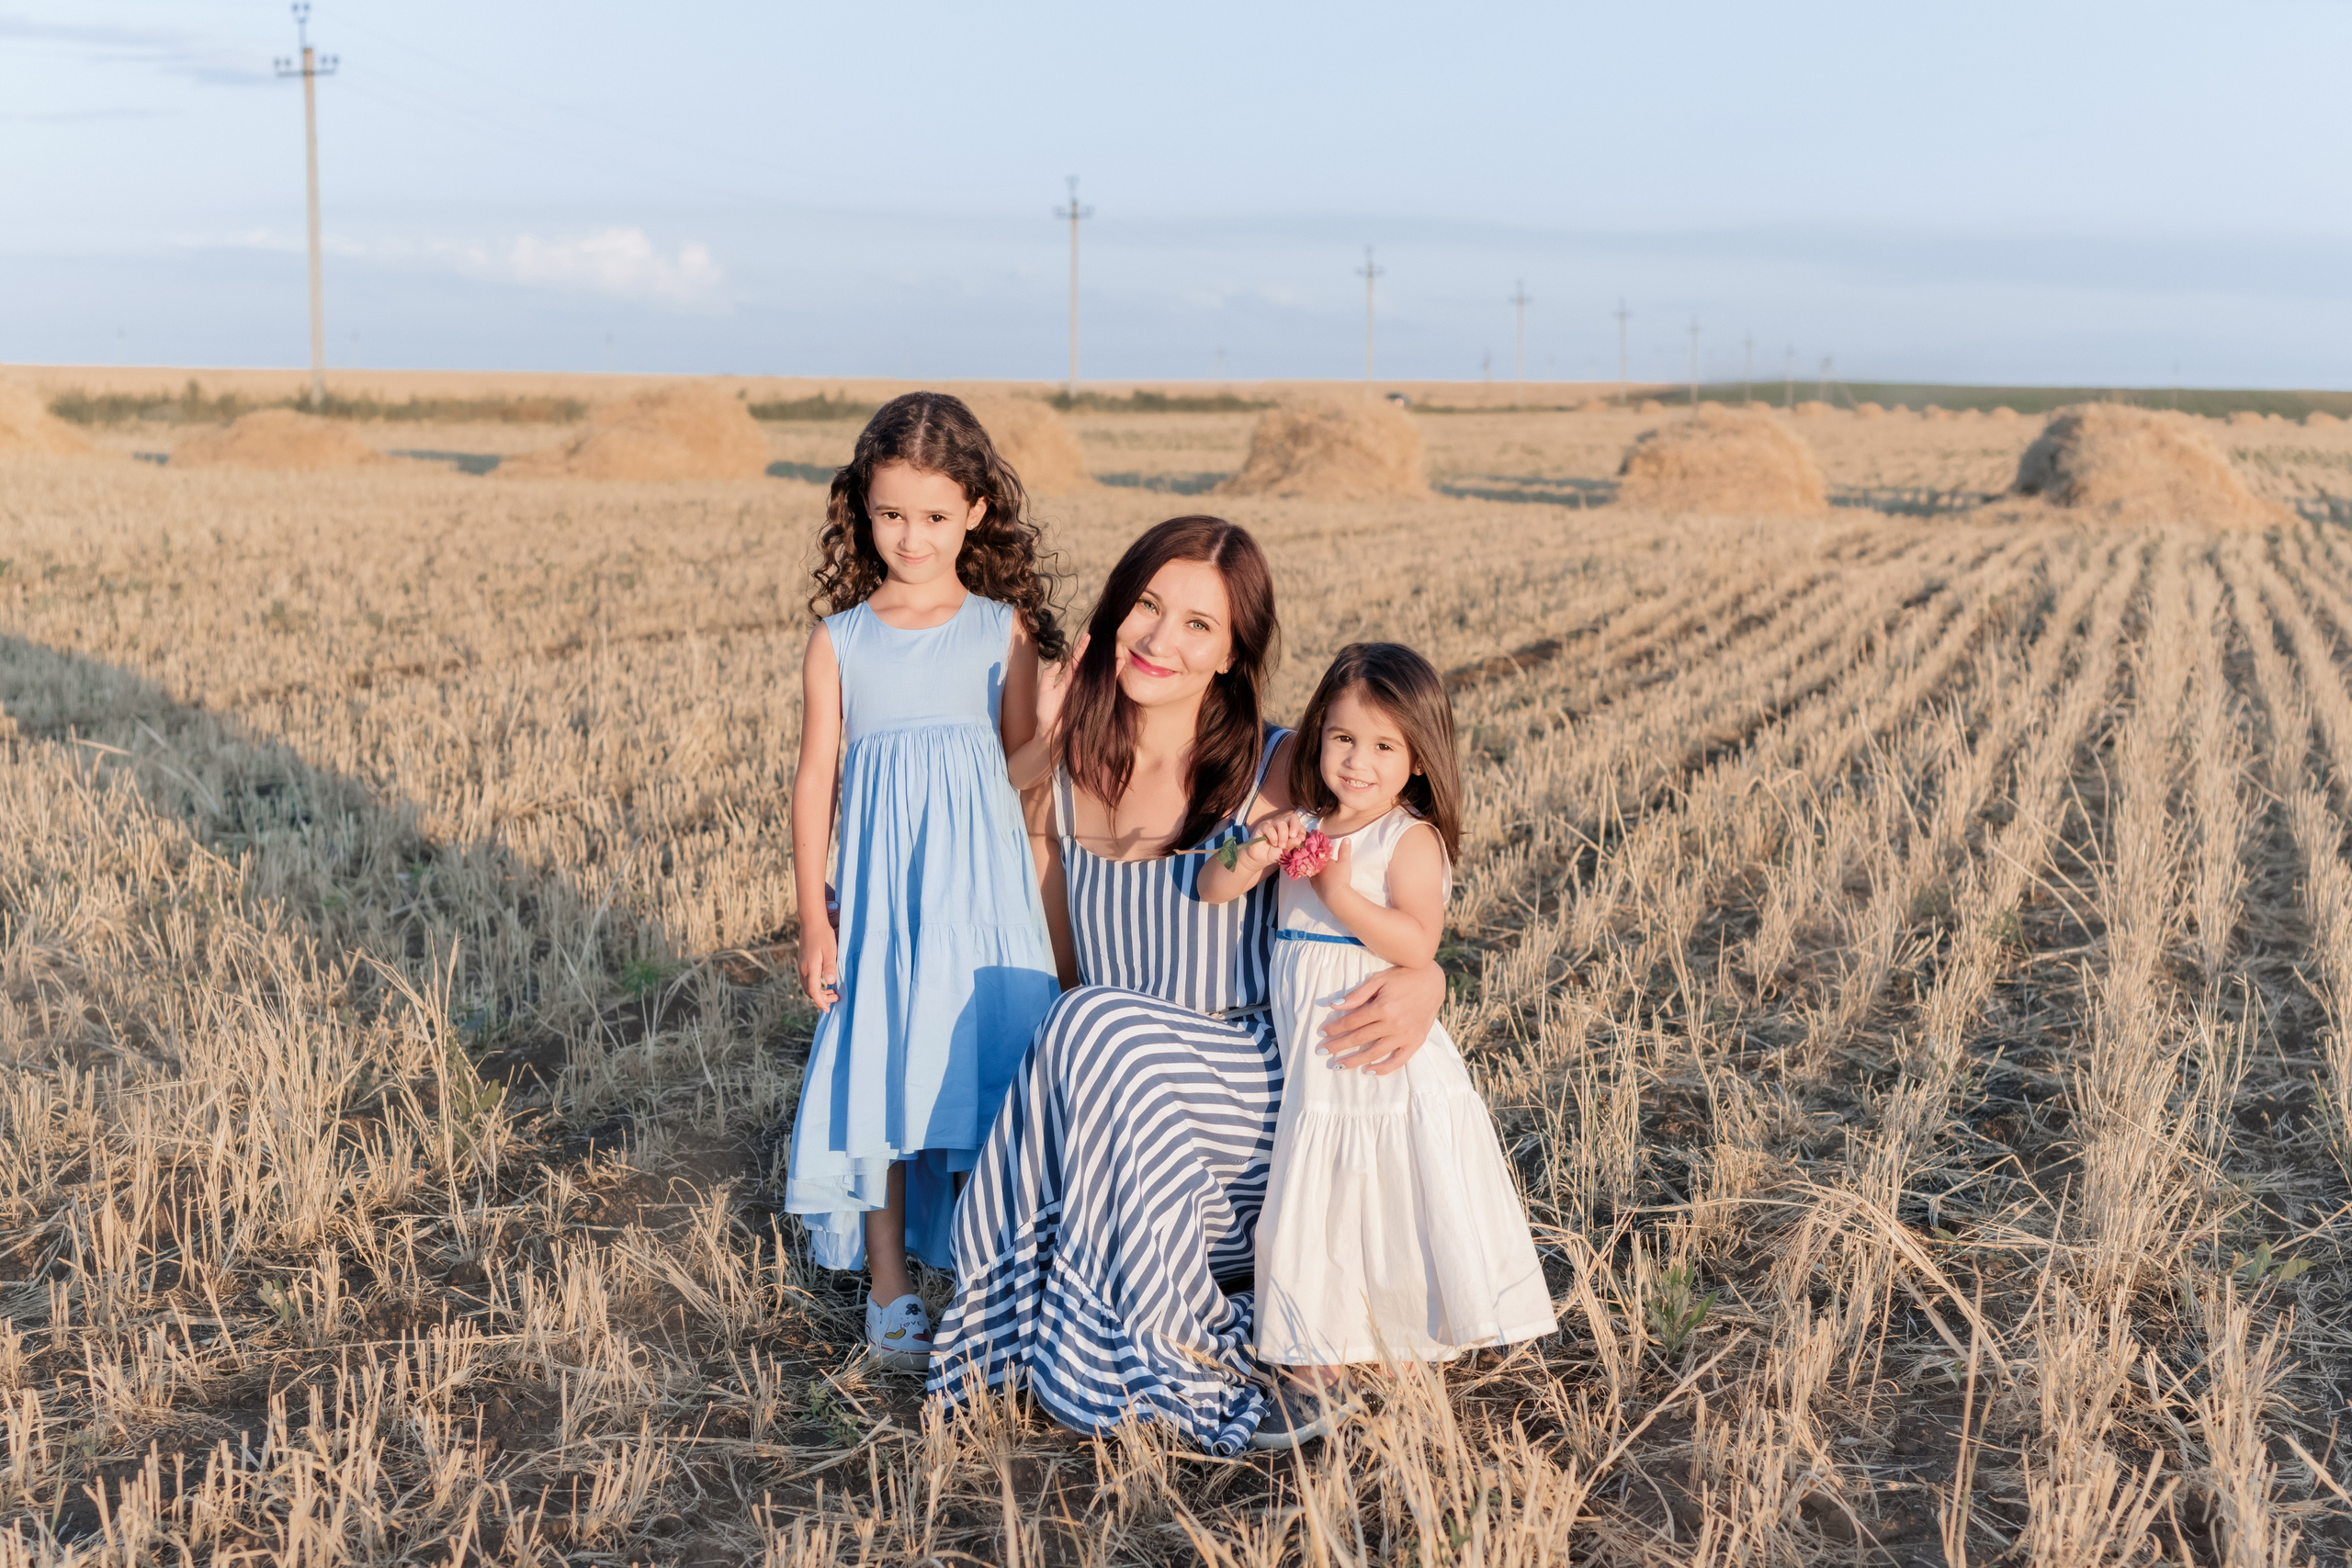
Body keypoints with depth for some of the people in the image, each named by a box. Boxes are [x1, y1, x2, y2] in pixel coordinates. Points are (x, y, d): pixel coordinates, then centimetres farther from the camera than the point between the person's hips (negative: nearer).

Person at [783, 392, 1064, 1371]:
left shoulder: (1004, 629, 3)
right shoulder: (839, 640, 4)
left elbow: (1025, 766, 7)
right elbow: (815, 781, 3)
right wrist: (813, 918, 0)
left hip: (980, 887, 0)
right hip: (881, 891, 1)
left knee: (984, 1065, 0)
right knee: (881, 1074, 3)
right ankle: (889, 1290, 17)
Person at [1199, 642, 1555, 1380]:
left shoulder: (1412, 840, -10)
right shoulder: (1298, 827, 7)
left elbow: (1418, 944, -22)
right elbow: (1211, 889, 2)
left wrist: (1339, 894, -24)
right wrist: (1255, 854, -17)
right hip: (1312, 1063, 6)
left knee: (1407, 1200, 2)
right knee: (1314, 1207, 13)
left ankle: (1426, 1329, 20)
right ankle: (1321, 1339, 28)